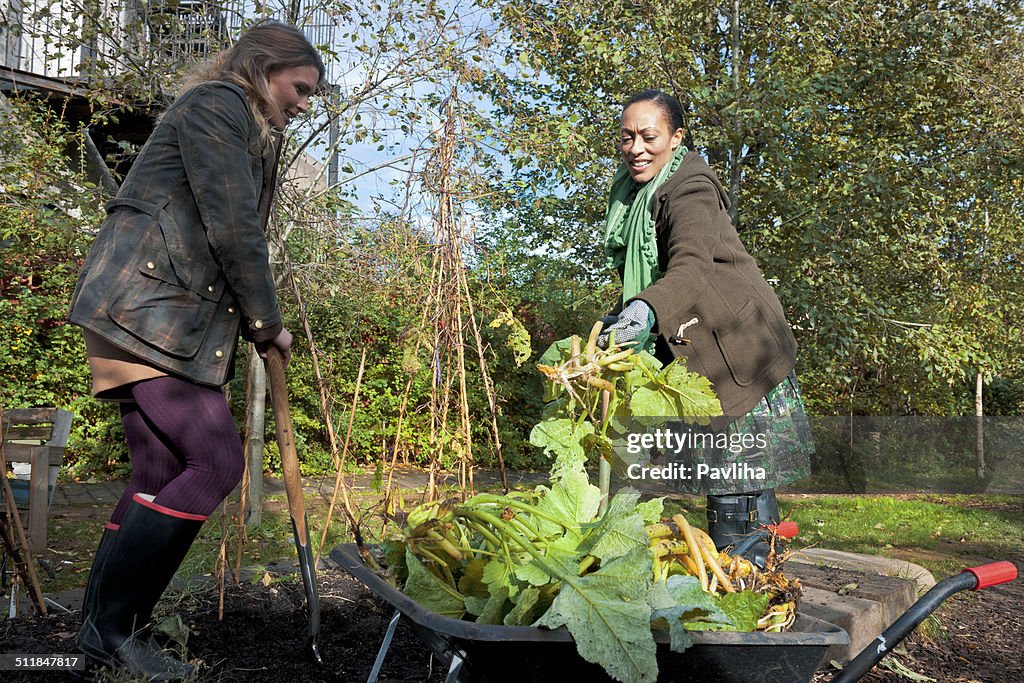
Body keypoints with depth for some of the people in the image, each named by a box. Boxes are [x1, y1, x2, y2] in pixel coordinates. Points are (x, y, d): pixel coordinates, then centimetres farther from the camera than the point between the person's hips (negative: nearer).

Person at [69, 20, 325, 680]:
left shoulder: (248, 133, 25)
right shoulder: (216, 103, -5)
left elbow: (239, 232, 20)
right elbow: (233, 228, -14)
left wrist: (252, 325, 9)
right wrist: (268, 323, -6)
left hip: (173, 320, 10)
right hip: (143, 310, -10)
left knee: (163, 476, 6)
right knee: (218, 461, -13)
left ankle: (105, 629, 15)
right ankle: (113, 625, -2)